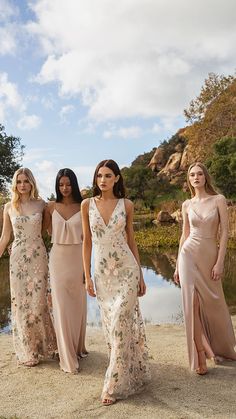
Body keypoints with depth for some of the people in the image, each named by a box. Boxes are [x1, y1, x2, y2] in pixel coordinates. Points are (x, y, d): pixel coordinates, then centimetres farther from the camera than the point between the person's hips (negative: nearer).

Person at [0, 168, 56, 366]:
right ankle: (27, 351, 21)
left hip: (38, 256, -1)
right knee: (20, 303, 5)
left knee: (37, 302, 0)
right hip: (17, 257, 1)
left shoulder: (41, 204, 0)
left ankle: (42, 346, 22)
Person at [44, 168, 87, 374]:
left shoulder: (83, 207, -3)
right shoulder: (51, 207, 1)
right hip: (58, 258, 0)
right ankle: (68, 357, 12)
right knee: (62, 306, 2)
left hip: (78, 258, 0)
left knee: (78, 304, 11)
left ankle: (78, 347, 32)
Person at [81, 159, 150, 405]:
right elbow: (87, 242, 4)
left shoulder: (126, 205, 0)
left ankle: (115, 384, 8)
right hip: (102, 272, 2)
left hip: (126, 269, -2)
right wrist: (87, 276, 1)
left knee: (119, 324, -5)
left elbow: (131, 240, 6)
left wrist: (141, 275, 6)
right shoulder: (87, 204, 2)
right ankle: (129, 374, 30)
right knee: (111, 326, 10)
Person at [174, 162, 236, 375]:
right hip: (189, 255, 2)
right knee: (193, 304, -6)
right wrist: (178, 265, 10)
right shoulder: (187, 204, 6)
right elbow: (184, 235, 11)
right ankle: (201, 356, 2)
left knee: (212, 303, 8)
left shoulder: (219, 199, -2)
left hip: (210, 256, -1)